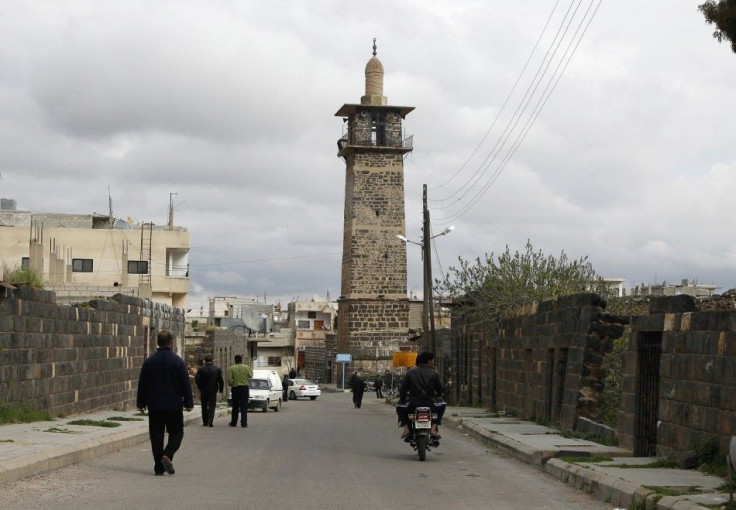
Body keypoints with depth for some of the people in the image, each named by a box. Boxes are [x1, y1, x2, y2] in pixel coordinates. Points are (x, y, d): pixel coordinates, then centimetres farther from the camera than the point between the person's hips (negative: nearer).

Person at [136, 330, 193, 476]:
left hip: (154, 406, 2)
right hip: (174, 405, -2)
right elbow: (186, 384, -5)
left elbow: (142, 384, 6)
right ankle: (167, 455, -14)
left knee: (156, 435, 7)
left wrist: (141, 403, 14)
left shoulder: (149, 362, 1)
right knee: (176, 433, 10)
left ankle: (159, 467, 5)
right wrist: (189, 403, 3)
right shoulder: (178, 361, -7)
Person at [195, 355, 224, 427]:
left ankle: (205, 422, 15)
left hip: (203, 390, 0)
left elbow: (197, 380, -4)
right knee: (212, 406, 3)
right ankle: (210, 422, -10)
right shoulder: (217, 369, -5)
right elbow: (221, 380, -4)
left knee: (204, 406, 13)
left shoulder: (201, 369, -7)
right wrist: (221, 389, 8)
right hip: (213, 390, 0)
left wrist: (200, 387, 13)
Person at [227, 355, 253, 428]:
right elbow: (251, 375, 9)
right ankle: (244, 423, -6)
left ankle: (233, 422, 18)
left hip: (235, 388, 0)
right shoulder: (247, 367, -3)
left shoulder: (231, 369, -5)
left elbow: (229, 379, -10)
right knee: (244, 407, 1)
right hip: (245, 388, 0)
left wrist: (231, 384, 9)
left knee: (235, 407, 12)